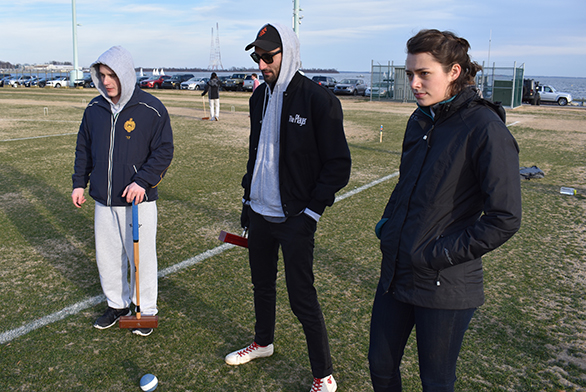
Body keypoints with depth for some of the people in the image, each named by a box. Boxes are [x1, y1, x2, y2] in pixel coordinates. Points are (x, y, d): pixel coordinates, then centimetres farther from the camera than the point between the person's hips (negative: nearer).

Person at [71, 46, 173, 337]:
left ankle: (145, 309, 23)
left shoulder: (151, 109, -9)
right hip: (103, 200, 5)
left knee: (141, 256, 5)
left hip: (139, 200, -5)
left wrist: (142, 181, -19)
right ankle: (117, 304, 33)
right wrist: (79, 183, 10)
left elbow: (164, 151, -8)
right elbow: (84, 148, 16)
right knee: (107, 256, 13)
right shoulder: (94, 109, 6)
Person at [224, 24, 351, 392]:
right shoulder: (260, 96, 9)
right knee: (262, 283, 21)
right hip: (259, 213, 7)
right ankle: (263, 341, 45)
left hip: (295, 219, -7)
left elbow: (338, 165, -13)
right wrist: (248, 199, 17)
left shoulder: (319, 99, -13)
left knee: (302, 297, -2)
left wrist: (311, 212, -16)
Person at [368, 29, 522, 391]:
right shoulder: (420, 120, 7)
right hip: (395, 273, 7)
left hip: (444, 287, -6)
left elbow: (504, 219, -19)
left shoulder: (485, 129, -17)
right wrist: (387, 223, 6)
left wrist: (439, 255, -17)